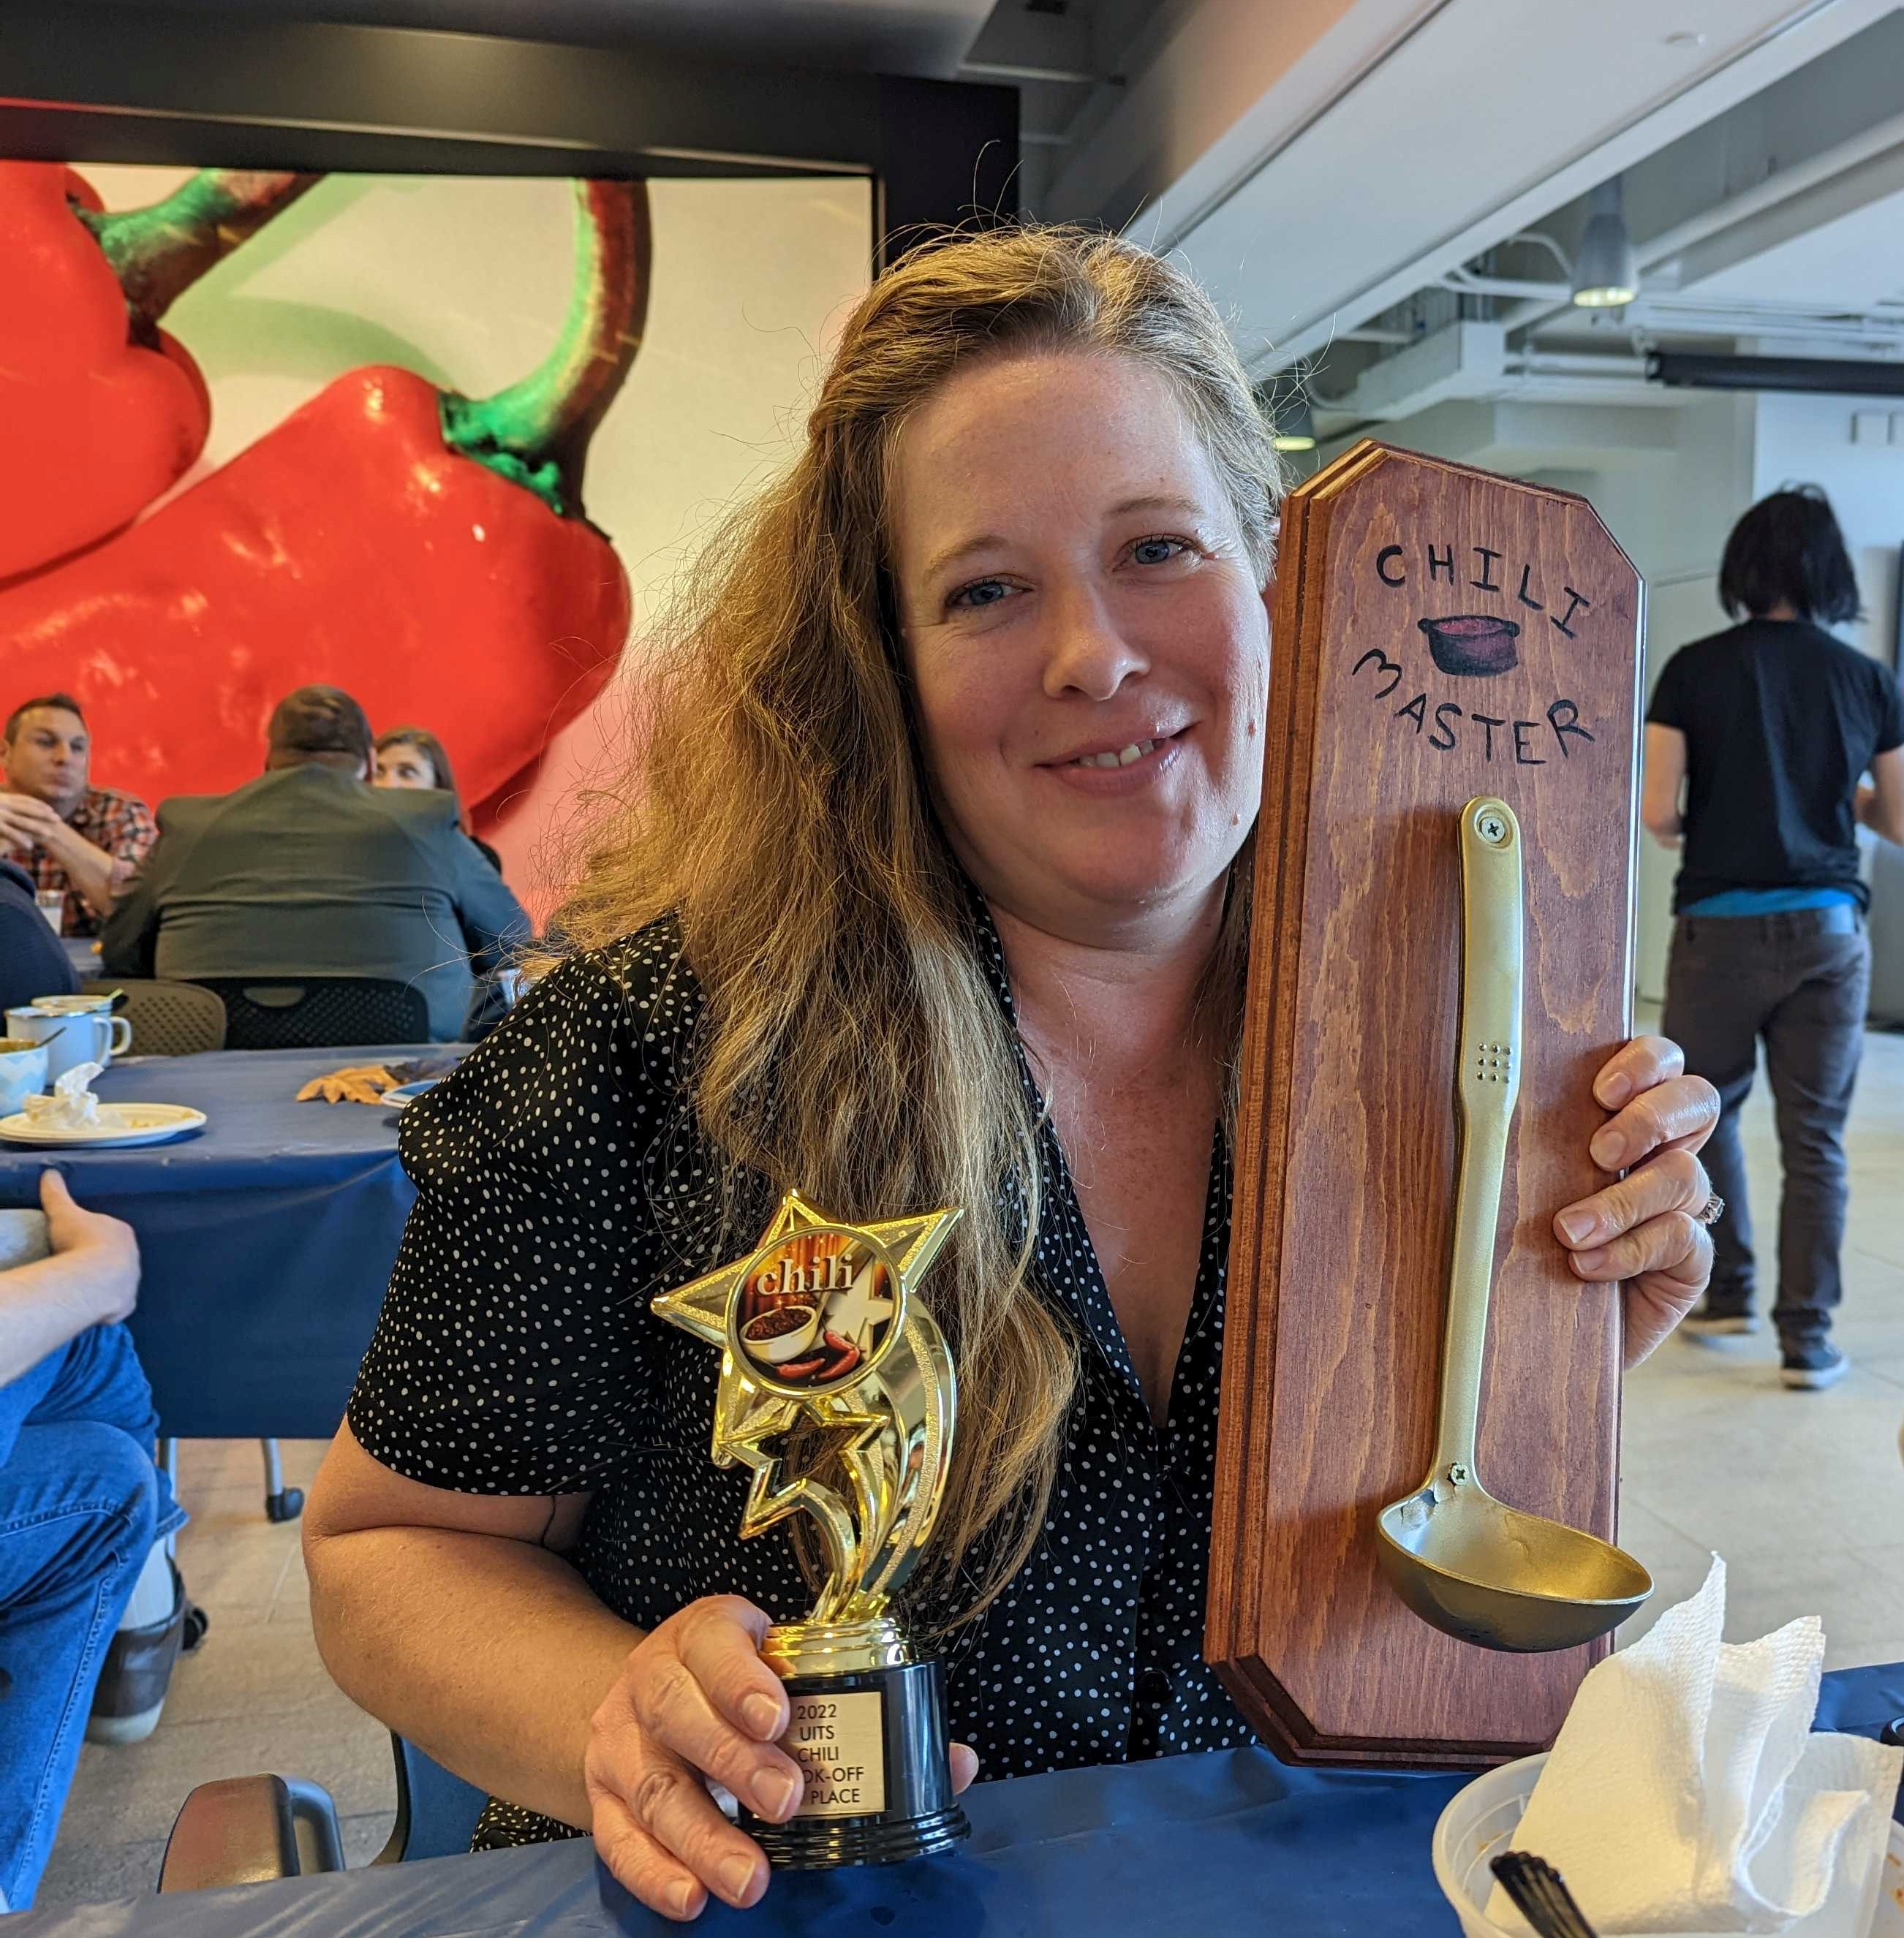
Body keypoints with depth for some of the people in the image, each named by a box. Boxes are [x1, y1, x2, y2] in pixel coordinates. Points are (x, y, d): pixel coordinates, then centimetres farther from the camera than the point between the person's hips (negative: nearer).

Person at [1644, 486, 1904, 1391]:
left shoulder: (1696, 668, -5)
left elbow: (1654, 813, -11)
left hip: (1720, 926, -1)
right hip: (1828, 931, 2)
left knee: (1706, 1110, 18)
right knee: (1814, 1139, 7)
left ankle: (1728, 1292, 25)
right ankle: (1807, 1338, 11)